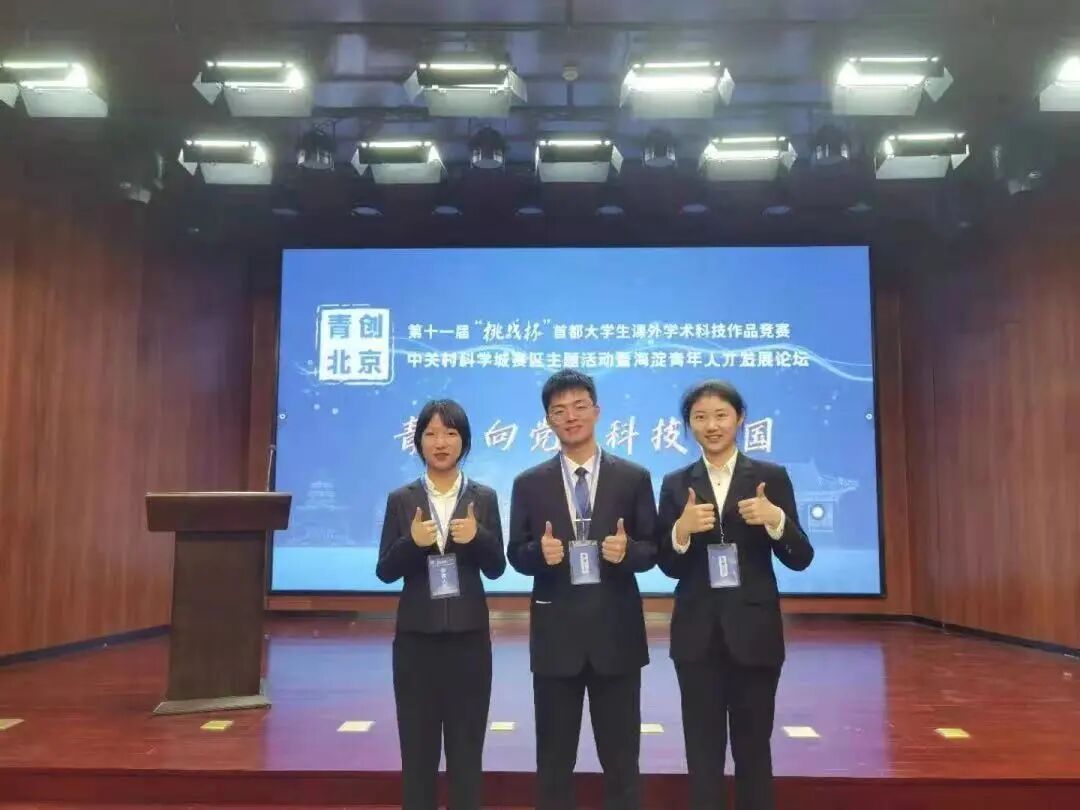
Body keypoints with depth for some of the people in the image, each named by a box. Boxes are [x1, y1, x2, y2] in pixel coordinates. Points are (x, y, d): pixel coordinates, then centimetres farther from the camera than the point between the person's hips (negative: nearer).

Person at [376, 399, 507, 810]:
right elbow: (385, 572, -1)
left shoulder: (484, 497, 2)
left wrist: (477, 537, -19)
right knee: (417, 747, 8)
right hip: (416, 636, 0)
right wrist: (411, 542, -19)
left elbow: (496, 568, 0)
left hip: (468, 635, 0)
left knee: (467, 748, 8)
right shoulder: (401, 499, 2)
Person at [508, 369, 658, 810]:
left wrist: (627, 550, -19)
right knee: (553, 759, 13)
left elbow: (652, 550, 2)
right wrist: (540, 551, -18)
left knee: (621, 757, 12)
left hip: (616, 633, 0)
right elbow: (517, 554, 4)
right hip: (555, 634, 1)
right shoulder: (529, 484, 3)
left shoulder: (634, 478, 1)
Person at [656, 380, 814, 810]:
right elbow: (669, 566, 2)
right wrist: (681, 529, -18)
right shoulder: (676, 484, 4)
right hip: (698, 633, 1)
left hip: (754, 630, -1)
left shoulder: (772, 477, 0)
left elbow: (800, 559, -3)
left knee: (754, 747, 10)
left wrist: (775, 519, -21)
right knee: (702, 750, 9)